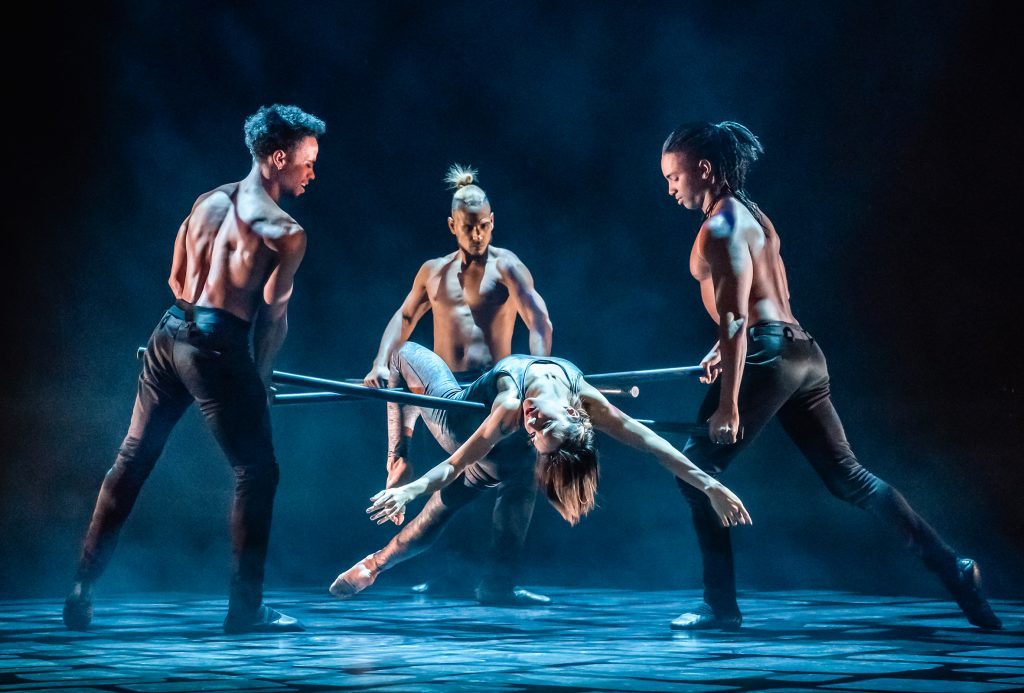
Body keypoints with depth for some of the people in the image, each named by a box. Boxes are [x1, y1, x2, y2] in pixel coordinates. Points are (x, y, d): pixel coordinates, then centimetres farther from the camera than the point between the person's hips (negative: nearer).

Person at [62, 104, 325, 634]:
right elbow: (273, 315, -4)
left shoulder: (207, 202, 15)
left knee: (132, 459, 15)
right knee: (256, 471, 3)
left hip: (170, 332, 7)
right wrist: (259, 378, 9)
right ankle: (245, 609, 4)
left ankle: (83, 586, 20)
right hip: (217, 346, -7)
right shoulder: (285, 233, -6)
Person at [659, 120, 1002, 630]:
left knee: (697, 468, -3)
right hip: (802, 353, 10)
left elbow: (736, 321, -18)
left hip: (767, 356, -10)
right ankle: (950, 566, 9)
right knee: (848, 477, 12)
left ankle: (721, 606, -5)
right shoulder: (752, 216, 20)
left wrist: (727, 405, -21)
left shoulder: (720, 230, -10)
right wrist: (724, 350, 25)